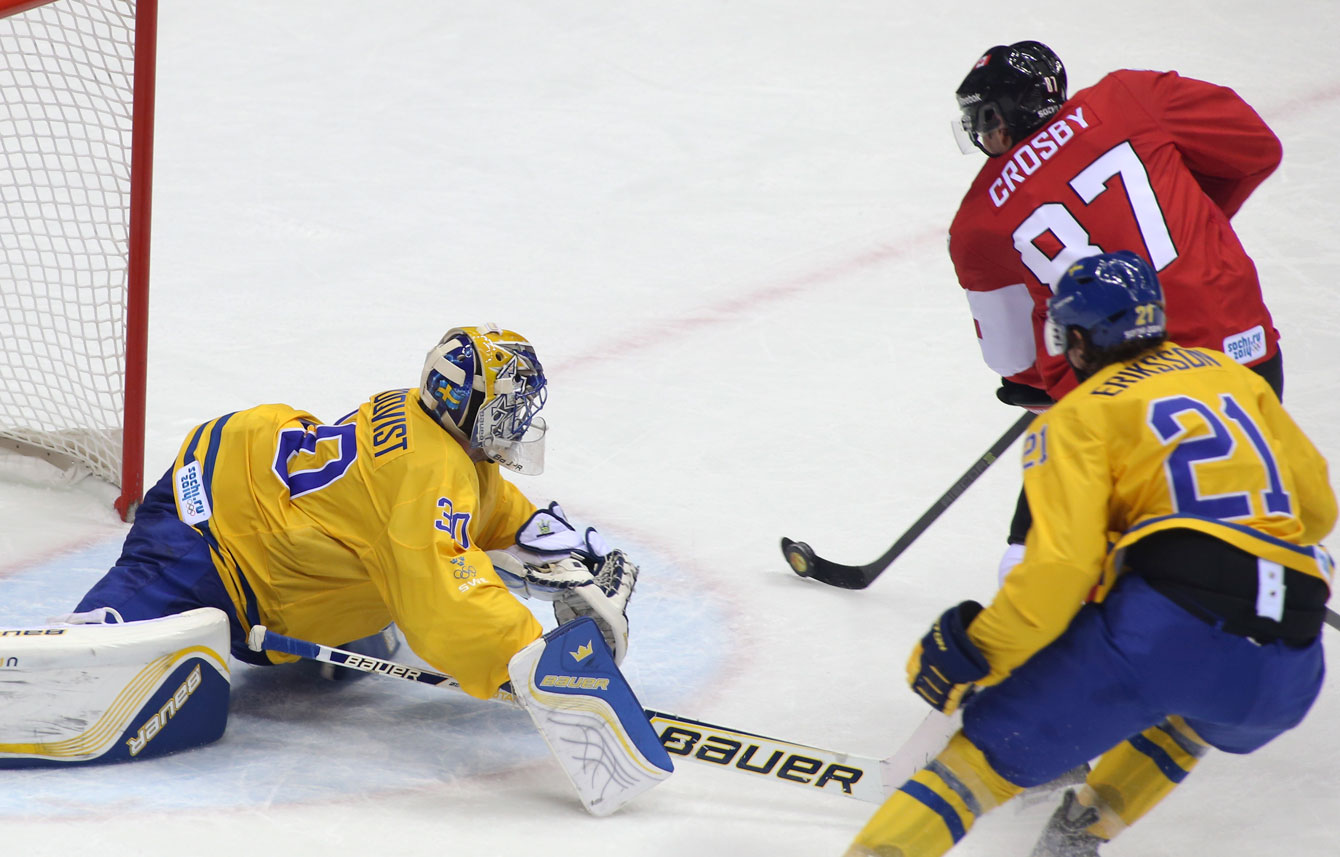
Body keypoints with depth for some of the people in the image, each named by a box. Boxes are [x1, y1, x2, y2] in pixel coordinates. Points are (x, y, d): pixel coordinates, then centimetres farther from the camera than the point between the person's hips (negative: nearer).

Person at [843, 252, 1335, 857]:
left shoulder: (1079, 415, 8)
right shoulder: (1232, 376, 24)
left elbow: (1060, 565, -5)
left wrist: (973, 654, 0)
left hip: (1161, 626, -5)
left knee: (997, 745, 3)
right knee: (1194, 708, 38)